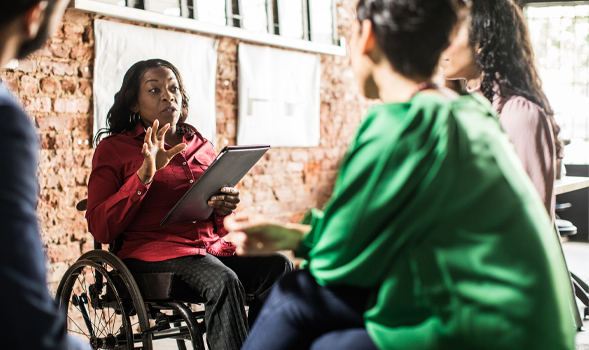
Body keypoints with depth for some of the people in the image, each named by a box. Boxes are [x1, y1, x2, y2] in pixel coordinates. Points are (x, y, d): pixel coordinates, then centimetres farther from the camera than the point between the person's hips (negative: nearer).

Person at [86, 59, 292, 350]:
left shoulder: (201, 147, 22)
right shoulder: (113, 148, 9)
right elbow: (101, 228, -3)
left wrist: (224, 209, 2)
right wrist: (145, 174, -11)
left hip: (213, 249, 5)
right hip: (152, 253, -5)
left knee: (278, 266, -23)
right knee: (224, 281, -34)